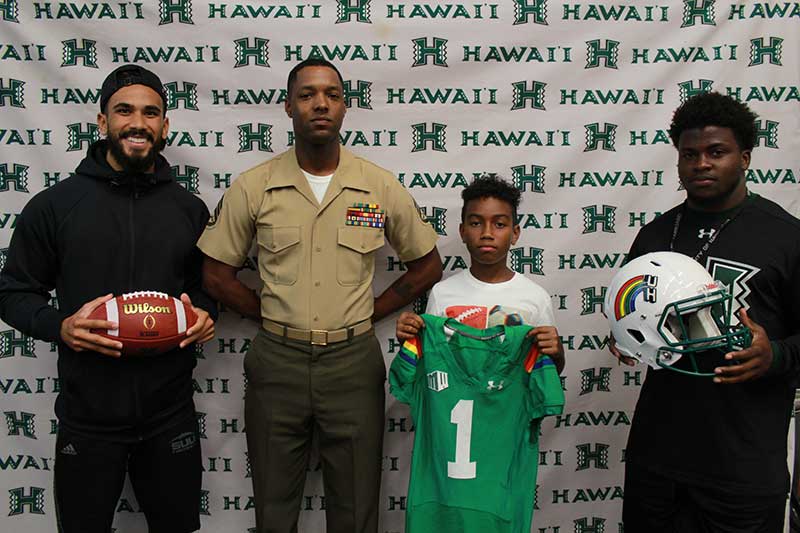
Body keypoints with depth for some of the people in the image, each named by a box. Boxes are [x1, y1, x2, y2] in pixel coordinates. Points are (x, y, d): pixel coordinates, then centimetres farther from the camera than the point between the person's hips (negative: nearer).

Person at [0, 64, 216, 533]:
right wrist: (60, 326, -17)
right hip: (88, 417, -2)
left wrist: (205, 313, -6)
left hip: (171, 413, 2)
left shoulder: (190, 209, 3)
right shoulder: (55, 205, -4)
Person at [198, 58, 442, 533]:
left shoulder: (381, 187, -3)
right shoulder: (252, 187, -3)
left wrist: (367, 315, 2)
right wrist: (271, 316, 0)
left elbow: (428, 265, 7)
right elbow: (217, 273, 5)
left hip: (353, 361, 0)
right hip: (277, 362, 1)